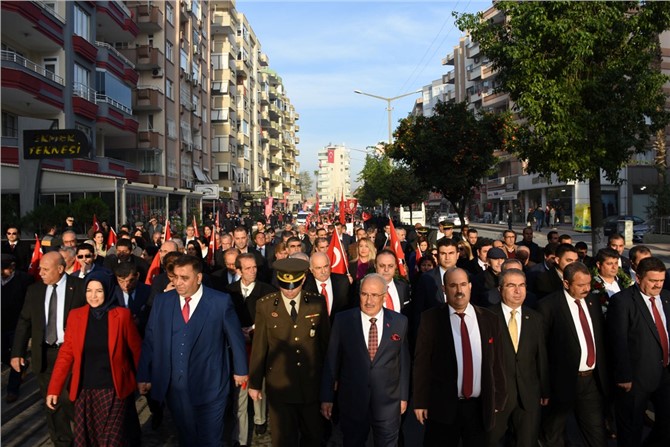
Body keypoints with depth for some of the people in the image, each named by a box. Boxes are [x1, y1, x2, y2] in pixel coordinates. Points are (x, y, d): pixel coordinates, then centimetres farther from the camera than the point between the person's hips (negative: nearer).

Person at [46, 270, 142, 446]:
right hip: (84, 390, 3)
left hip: (114, 390, -3)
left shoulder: (122, 315, -7)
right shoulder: (75, 315, 1)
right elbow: (66, 353, 2)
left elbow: (136, 349, 1)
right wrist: (54, 388, -1)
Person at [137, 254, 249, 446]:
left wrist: (240, 370, 8)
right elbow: (150, 340, 4)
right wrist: (143, 376, 5)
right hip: (173, 386, 3)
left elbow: (235, 337, 1)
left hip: (209, 385, -3)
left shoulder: (221, 301, -9)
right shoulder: (161, 301, 0)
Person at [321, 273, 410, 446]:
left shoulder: (399, 322, -3)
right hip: (352, 401, 0)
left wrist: (404, 396, 7)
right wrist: (327, 397, -1)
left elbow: (404, 361, 4)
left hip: (388, 402, 1)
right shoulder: (343, 320, -7)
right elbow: (332, 360, -3)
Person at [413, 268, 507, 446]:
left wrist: (498, 400, 5)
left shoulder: (489, 318, 3)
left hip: (480, 407, 3)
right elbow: (421, 362, -4)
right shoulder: (431, 318, -5)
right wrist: (420, 401, -6)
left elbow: (496, 362, 7)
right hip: (442, 406, -2)